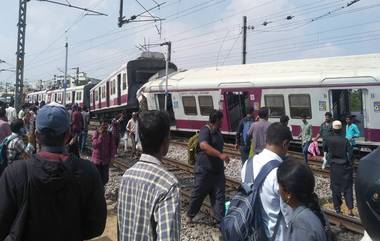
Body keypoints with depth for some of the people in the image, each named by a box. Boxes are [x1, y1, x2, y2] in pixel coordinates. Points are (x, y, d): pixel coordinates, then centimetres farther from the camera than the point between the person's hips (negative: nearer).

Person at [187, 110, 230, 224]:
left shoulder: (217, 132, 12)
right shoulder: (205, 130, -16)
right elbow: (204, 145, -34)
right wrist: (220, 154, -42)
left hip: (218, 170, 7)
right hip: (204, 170, -7)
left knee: (219, 196, 4)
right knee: (198, 194, 7)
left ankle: (220, 220, 8)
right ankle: (190, 215, 27)